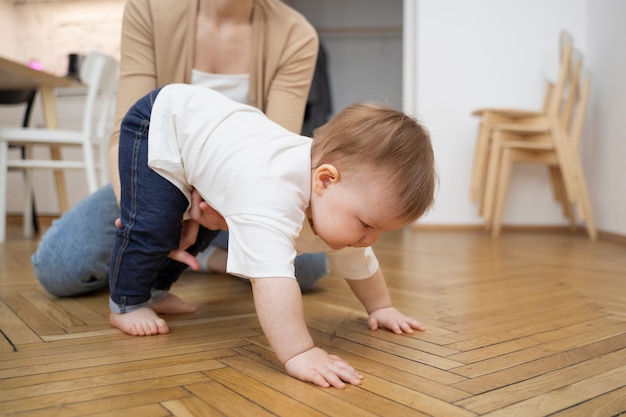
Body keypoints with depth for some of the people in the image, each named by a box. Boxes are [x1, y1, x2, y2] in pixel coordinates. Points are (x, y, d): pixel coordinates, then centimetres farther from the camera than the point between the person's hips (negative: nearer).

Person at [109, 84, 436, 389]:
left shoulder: (336, 196, -16)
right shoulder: (274, 193, -46)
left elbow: (357, 260, 2)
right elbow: (271, 275, -54)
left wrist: (381, 307, 6)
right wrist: (298, 354, -54)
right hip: (164, 121, -7)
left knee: (196, 230, 19)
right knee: (152, 227, -15)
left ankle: (156, 290, 40)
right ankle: (126, 303, 11)